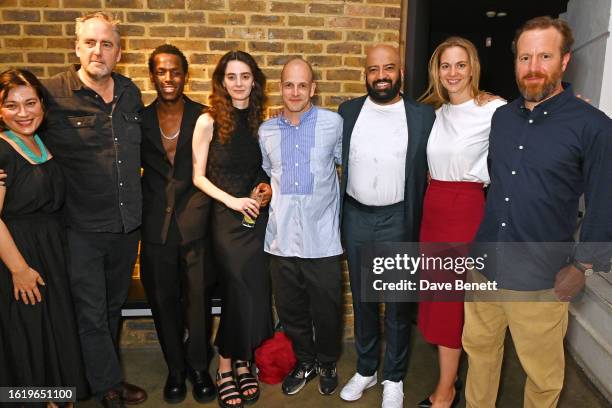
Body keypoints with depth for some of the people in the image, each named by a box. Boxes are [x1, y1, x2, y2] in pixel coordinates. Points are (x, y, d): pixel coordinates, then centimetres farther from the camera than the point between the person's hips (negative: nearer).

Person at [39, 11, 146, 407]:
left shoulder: (130, 93, 4)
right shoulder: (52, 93, -12)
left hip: (127, 224, 5)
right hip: (82, 228, -5)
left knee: (114, 307, 20)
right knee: (91, 314, 8)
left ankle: (107, 376, 40)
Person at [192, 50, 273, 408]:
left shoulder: (261, 121, 7)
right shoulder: (209, 122, -5)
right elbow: (198, 176, -4)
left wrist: (268, 188, -3)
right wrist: (232, 200, -14)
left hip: (258, 216, 4)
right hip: (226, 217, -3)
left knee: (257, 293, 5)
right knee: (240, 292, -3)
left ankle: (243, 363, 24)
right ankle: (227, 369, 17)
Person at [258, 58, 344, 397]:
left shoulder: (334, 123, -4)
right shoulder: (266, 131, 7)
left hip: (322, 239, -3)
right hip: (281, 238, 3)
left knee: (326, 310, 11)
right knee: (290, 310, 16)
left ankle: (327, 363, 38)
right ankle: (304, 361, 40)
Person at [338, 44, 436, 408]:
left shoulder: (423, 115, -3)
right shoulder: (348, 111, 4)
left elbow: (431, 170, -2)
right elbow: (336, 160, 8)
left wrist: (419, 222, -7)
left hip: (398, 219, -2)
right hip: (356, 217, 3)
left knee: (398, 303, 11)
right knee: (362, 298, 16)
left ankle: (394, 378, 30)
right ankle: (366, 370, 34)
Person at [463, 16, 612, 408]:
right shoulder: (501, 117, 5)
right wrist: (475, 244, 10)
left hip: (540, 281, -4)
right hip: (484, 267, 4)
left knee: (543, 369, 13)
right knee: (479, 349, 18)